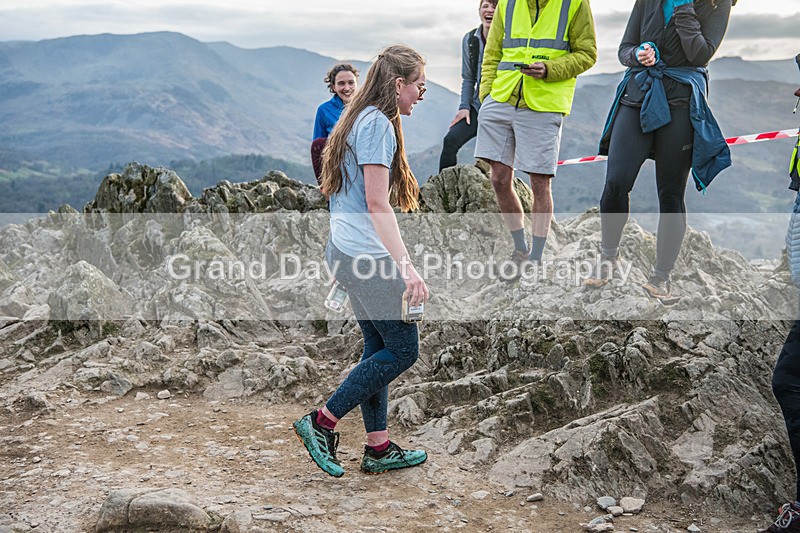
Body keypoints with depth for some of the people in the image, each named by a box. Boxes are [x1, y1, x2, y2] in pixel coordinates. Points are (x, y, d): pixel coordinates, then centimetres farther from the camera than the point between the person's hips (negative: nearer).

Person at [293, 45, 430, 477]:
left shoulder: (360, 120, 18)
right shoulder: (378, 124, -13)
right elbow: (377, 204, -21)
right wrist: (406, 266, -26)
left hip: (346, 252, 10)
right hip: (366, 255, -10)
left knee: (379, 348, 14)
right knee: (403, 349, -2)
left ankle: (378, 448, 20)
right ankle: (321, 422, 2)